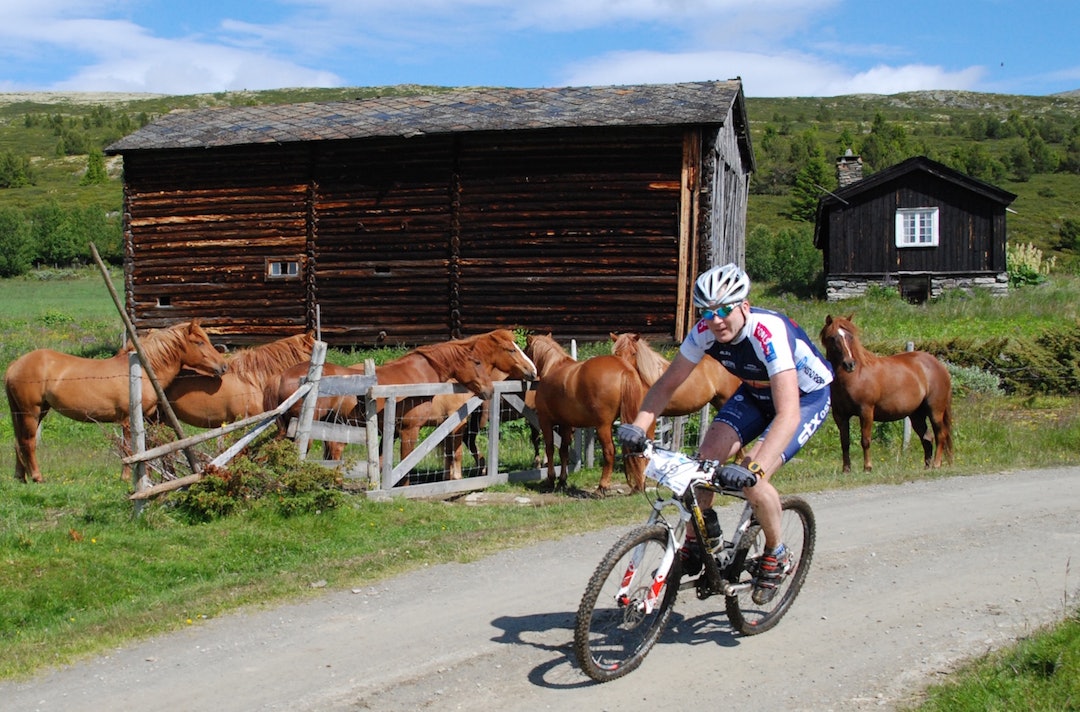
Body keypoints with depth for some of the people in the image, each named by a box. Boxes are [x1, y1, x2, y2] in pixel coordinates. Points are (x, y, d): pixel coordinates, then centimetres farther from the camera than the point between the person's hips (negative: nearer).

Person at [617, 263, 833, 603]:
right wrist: (638, 426, -28)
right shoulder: (705, 331, -20)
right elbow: (667, 384, -12)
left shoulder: (769, 333, -38)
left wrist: (754, 469, -57)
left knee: (752, 481, -23)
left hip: (806, 397, -6)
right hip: (755, 392, 6)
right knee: (706, 457, -15)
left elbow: (788, 414, -46)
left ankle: (776, 555, 3)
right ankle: (694, 542, 8)